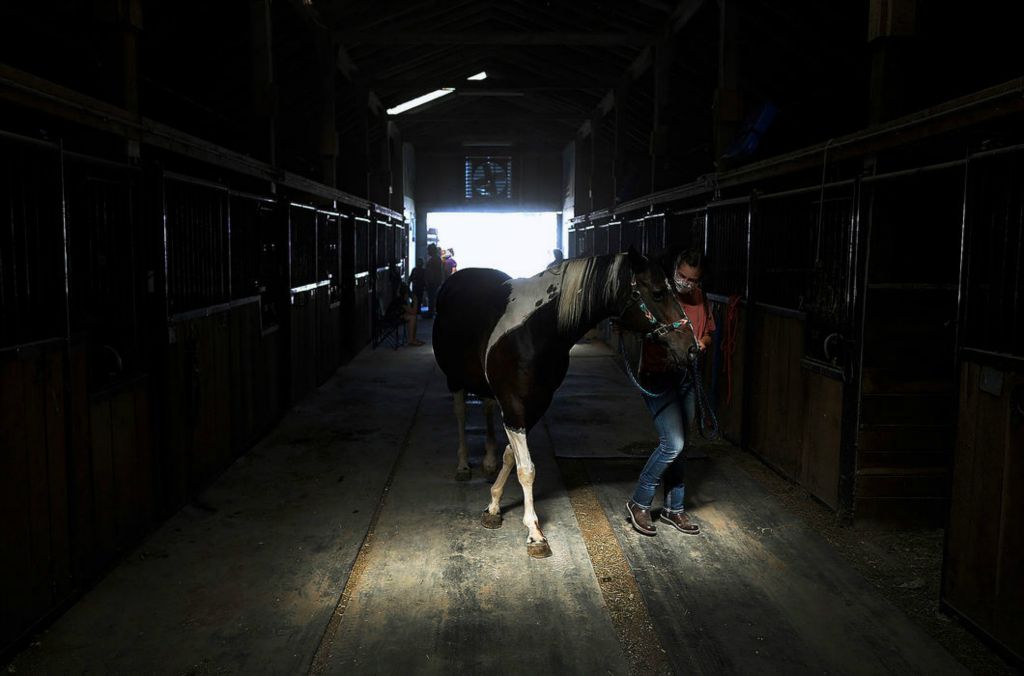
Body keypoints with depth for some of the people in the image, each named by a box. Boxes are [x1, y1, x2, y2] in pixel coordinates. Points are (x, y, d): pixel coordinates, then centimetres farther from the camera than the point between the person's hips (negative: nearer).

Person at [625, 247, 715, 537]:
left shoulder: (700, 299, 7)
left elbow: (709, 332, 18)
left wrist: (702, 342, -5)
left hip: (686, 377, 6)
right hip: (657, 375, -6)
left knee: (677, 446, 13)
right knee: (673, 443, -14)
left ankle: (674, 508, 25)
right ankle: (639, 503, 4)